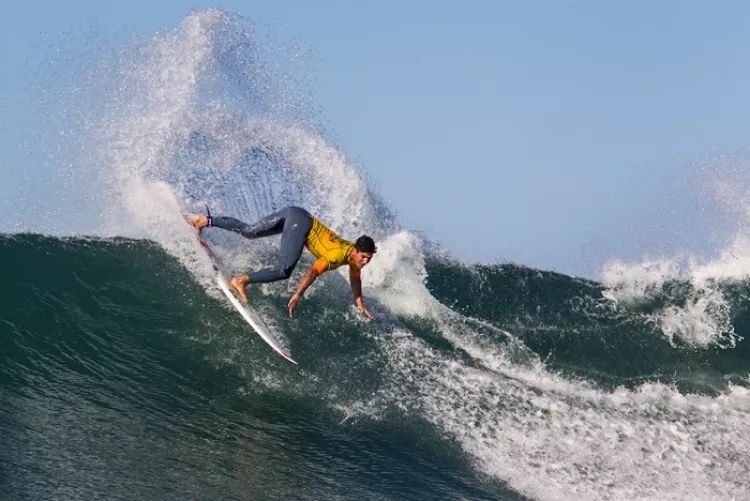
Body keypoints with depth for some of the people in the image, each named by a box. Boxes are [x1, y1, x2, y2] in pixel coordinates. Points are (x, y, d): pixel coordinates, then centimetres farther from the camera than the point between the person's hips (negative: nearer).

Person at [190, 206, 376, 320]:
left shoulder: (354, 256, 4)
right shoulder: (340, 254, -20)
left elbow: (355, 279, 24)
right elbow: (313, 271, -27)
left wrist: (360, 304, 28)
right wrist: (297, 296, -31)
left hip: (294, 216, 8)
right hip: (301, 221, -8)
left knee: (249, 231, 8)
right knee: (285, 269, -21)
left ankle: (207, 221, 8)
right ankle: (241, 281, -23)